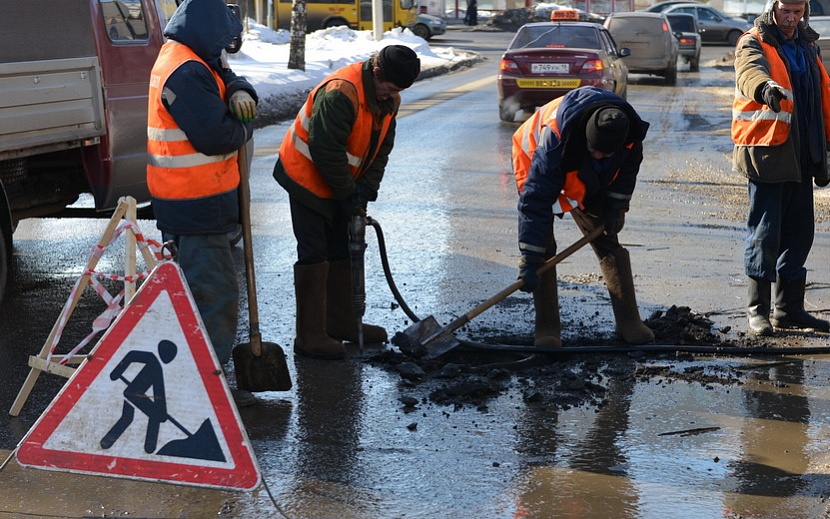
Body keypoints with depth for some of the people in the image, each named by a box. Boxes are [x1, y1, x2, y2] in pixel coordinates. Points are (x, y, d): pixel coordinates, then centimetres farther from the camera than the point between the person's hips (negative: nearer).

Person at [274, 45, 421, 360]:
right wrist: (348, 194, -21)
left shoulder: (389, 99, -2)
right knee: (314, 256, -8)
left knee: (343, 251, 14)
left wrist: (365, 190, -8)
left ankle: (342, 323, 26)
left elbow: (381, 148, 4)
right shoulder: (340, 93, -30)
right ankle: (310, 337, -4)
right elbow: (326, 151, -29)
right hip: (308, 178, -8)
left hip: (343, 183, 9)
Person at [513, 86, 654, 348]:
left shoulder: (631, 133, -30)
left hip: (588, 182, 5)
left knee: (609, 244, 0)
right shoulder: (555, 139, -45)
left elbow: (628, 169, -3)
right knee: (543, 247, -16)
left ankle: (629, 322, 6)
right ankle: (546, 329, -9)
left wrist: (615, 207, -6)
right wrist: (529, 260, -40)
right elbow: (535, 201, -41)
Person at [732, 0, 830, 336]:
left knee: (799, 232, 11)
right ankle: (757, 309, 4)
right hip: (766, 153, -7)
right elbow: (750, 70, -30)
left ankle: (789, 309, 21)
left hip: (801, 156, 7)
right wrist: (765, 87, -54)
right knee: (764, 232, -6)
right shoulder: (754, 43, -6)